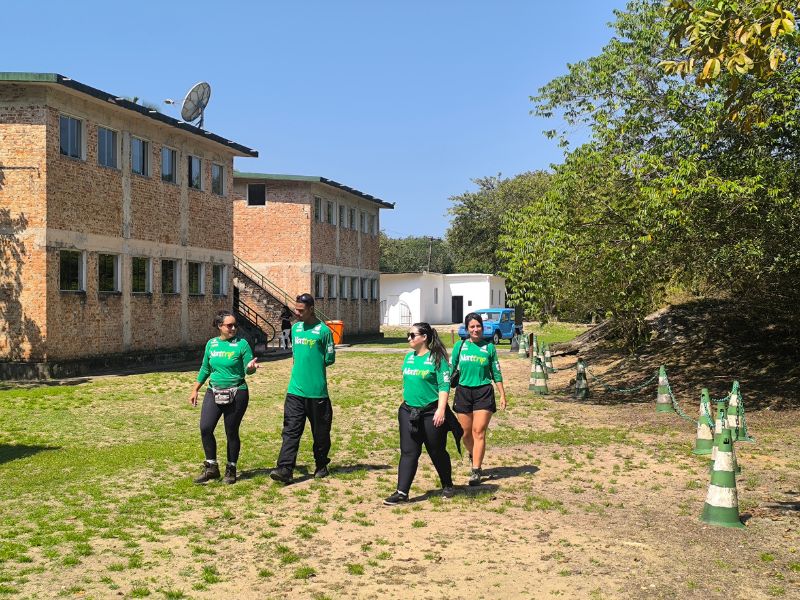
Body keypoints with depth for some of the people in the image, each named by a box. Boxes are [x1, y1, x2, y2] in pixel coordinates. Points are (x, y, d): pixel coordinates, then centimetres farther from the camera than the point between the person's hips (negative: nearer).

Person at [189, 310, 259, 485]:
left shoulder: (242, 344, -5)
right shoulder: (211, 344, 7)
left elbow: (248, 369, -5)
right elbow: (205, 369, 17)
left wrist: (251, 367, -28)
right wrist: (195, 390, 17)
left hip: (236, 394, -3)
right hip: (214, 392, 4)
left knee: (232, 432, 3)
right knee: (205, 428, -9)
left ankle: (231, 470, 20)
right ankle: (211, 468, 7)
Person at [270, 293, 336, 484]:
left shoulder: (323, 330, -8)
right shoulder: (295, 328, 10)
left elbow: (330, 358, -3)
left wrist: (314, 366, 1)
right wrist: (301, 366, 8)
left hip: (317, 391, -4)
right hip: (295, 390, 4)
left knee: (320, 432, 10)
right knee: (290, 430, -5)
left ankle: (321, 466, 26)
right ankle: (285, 469, -10)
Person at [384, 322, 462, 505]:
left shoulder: (436, 358, -10)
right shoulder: (409, 357, 10)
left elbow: (444, 386, -14)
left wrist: (441, 410, -21)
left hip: (431, 413, -5)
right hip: (408, 412, 5)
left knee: (437, 452, 8)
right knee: (408, 452, 0)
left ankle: (448, 486, 28)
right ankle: (402, 492, -2)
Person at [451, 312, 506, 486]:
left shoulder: (489, 347, 2)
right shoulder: (460, 346, 4)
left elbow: (496, 373, 7)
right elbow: (451, 369, 9)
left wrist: (502, 395, 6)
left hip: (483, 393, -2)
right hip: (463, 392, 2)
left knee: (479, 432, -8)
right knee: (466, 433, 9)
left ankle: (475, 471, -4)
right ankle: (473, 456, 38)